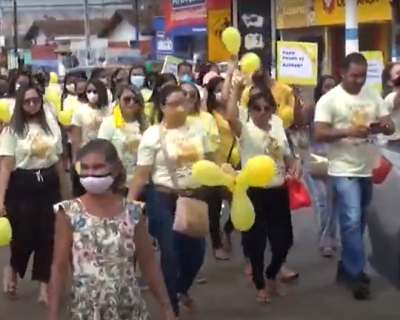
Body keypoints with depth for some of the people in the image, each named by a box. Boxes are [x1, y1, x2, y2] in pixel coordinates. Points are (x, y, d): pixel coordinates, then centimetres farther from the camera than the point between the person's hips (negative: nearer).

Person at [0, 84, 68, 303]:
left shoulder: (52, 126, 6)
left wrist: (64, 190, 14)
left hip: (48, 184, 3)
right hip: (22, 185, -3)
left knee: (47, 235, 5)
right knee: (24, 235, -1)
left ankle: (44, 285, 16)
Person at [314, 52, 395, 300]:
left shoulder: (373, 97, 7)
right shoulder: (329, 99, -8)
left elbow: (391, 127, 5)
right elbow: (320, 134, -13)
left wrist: (379, 127, -19)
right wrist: (349, 131, -26)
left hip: (367, 169, 6)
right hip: (344, 170, -6)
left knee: (358, 223, 13)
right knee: (352, 221, -10)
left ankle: (347, 268, 27)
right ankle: (356, 274, 0)